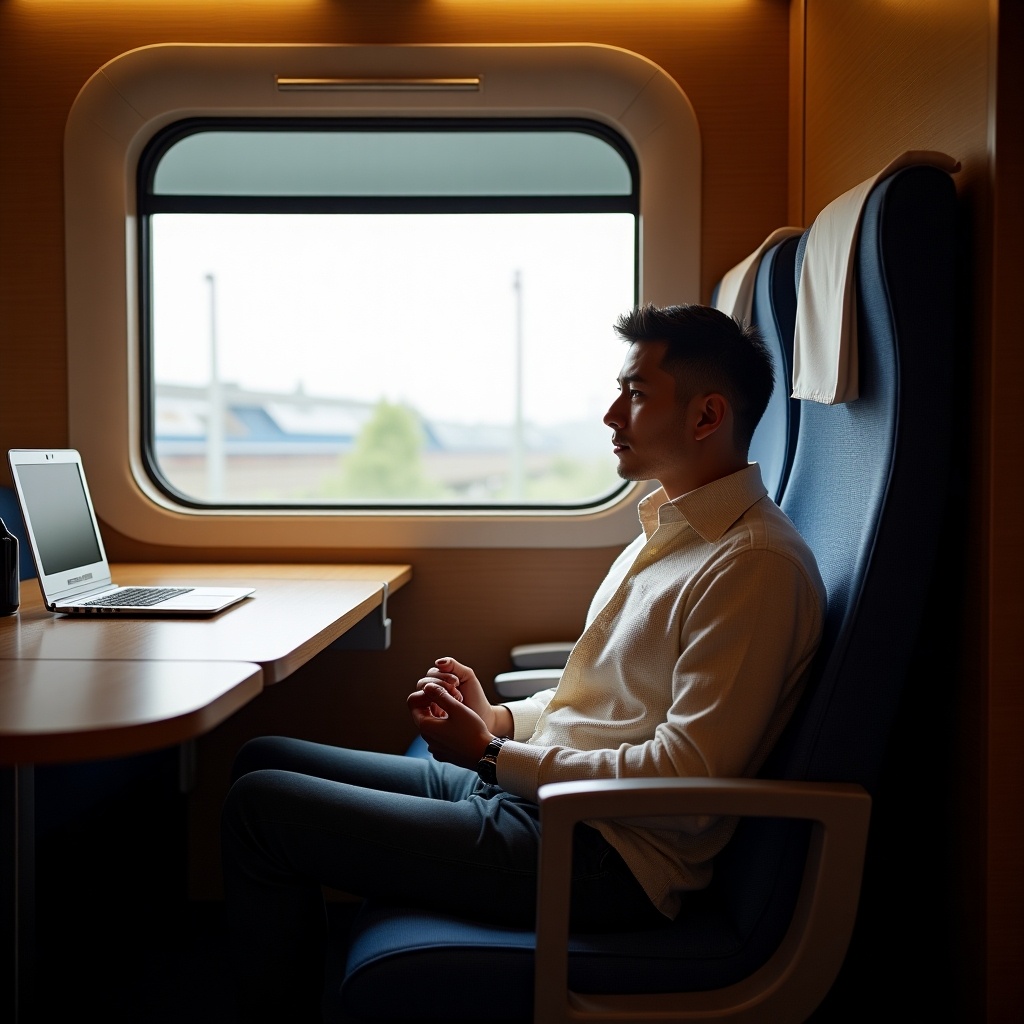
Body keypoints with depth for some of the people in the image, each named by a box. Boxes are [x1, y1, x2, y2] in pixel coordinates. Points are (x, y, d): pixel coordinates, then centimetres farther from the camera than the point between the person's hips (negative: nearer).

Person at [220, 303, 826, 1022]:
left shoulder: (756, 564, -18)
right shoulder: (672, 529, 15)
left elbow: (687, 779, -23)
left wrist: (493, 755, -15)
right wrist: (501, 719, 4)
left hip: (607, 857, -10)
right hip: (526, 785, 10)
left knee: (261, 806, -11)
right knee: (264, 759, 12)